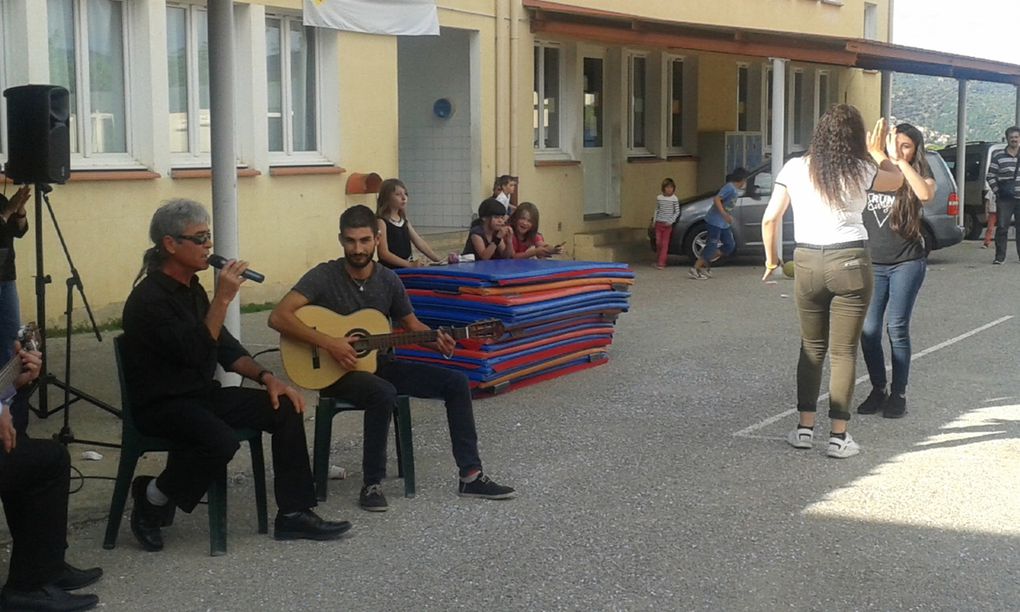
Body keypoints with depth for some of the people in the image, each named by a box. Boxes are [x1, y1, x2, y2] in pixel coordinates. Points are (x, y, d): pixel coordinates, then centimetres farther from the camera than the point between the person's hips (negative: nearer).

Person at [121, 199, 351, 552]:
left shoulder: (191, 288, 10)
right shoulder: (148, 299, -19)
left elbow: (225, 346, 13)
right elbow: (197, 354, -27)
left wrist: (265, 377, -1)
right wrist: (223, 298, -26)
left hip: (203, 394, 9)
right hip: (161, 405, -9)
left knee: (286, 409, -6)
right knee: (221, 440, -35)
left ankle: (293, 514, -3)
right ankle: (152, 497, -7)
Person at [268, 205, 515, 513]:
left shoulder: (388, 280, 2)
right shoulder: (324, 276, -14)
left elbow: (411, 323, 14)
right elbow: (278, 317, -24)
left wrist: (436, 341, -8)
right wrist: (328, 343, -30)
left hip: (380, 364, 6)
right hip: (337, 371, -6)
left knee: (456, 382, -6)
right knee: (384, 394, -38)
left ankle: (470, 475, -3)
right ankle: (372, 485, -22)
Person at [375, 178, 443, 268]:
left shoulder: (404, 221, 13)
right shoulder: (382, 222, -9)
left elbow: (420, 243, 13)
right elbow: (384, 253, -17)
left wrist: (439, 260, 2)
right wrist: (410, 264, -25)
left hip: (406, 270, 7)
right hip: (390, 270, -7)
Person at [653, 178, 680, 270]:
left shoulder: (674, 199, -4)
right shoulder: (659, 198, 5)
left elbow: (677, 212, -2)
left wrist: (671, 221, -12)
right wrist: (654, 220, 6)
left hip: (668, 224, -3)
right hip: (659, 223, 3)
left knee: (665, 244, -4)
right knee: (658, 242, 7)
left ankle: (661, 263, -5)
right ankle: (657, 260, 23)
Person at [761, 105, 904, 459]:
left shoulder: (794, 168, 1)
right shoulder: (859, 171, -4)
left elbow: (769, 219, 2)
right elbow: (897, 180, 17)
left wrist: (771, 258, 16)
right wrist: (876, 152, 32)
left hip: (807, 263, 2)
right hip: (850, 263, -2)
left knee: (811, 348, 15)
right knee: (844, 352, 4)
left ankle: (804, 429, 16)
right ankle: (838, 436, 6)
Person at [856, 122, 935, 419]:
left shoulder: (918, 175, -1)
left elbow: (926, 194, -24)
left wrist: (900, 161, -25)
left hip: (906, 263, -2)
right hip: (871, 264, 2)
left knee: (897, 328, -3)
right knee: (868, 330, -1)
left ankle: (898, 395, 7)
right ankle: (878, 390, 14)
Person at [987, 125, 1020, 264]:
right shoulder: (998, 156, 3)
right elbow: (990, 176, 5)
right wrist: (997, 191, -1)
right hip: (1004, 199, -2)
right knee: (1002, 228, -4)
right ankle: (999, 256, 1)